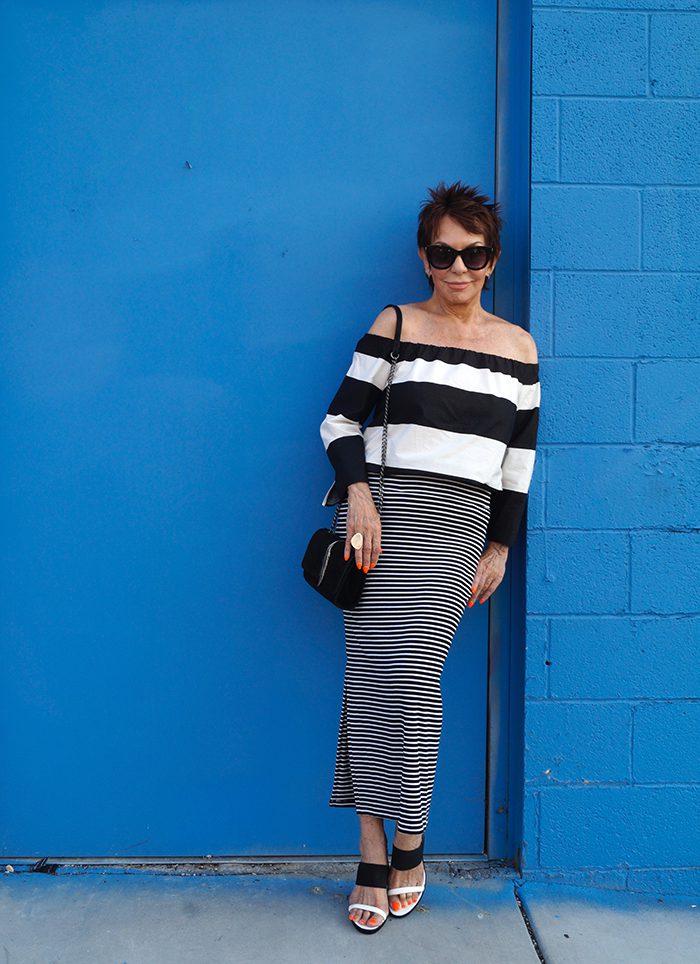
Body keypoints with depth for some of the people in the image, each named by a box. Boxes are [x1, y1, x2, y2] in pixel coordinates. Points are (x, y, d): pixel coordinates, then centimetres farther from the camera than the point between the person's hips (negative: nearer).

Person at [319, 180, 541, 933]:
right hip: (379, 516, -1)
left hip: (458, 529, 1)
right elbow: (340, 419, 4)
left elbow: (520, 457, 14)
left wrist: (499, 547, 10)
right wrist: (357, 491, -13)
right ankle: (374, 857, 7)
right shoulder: (395, 325, 6)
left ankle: (410, 846, 13)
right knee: (373, 677, -4)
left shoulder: (517, 346, 13)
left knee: (413, 678, -7)